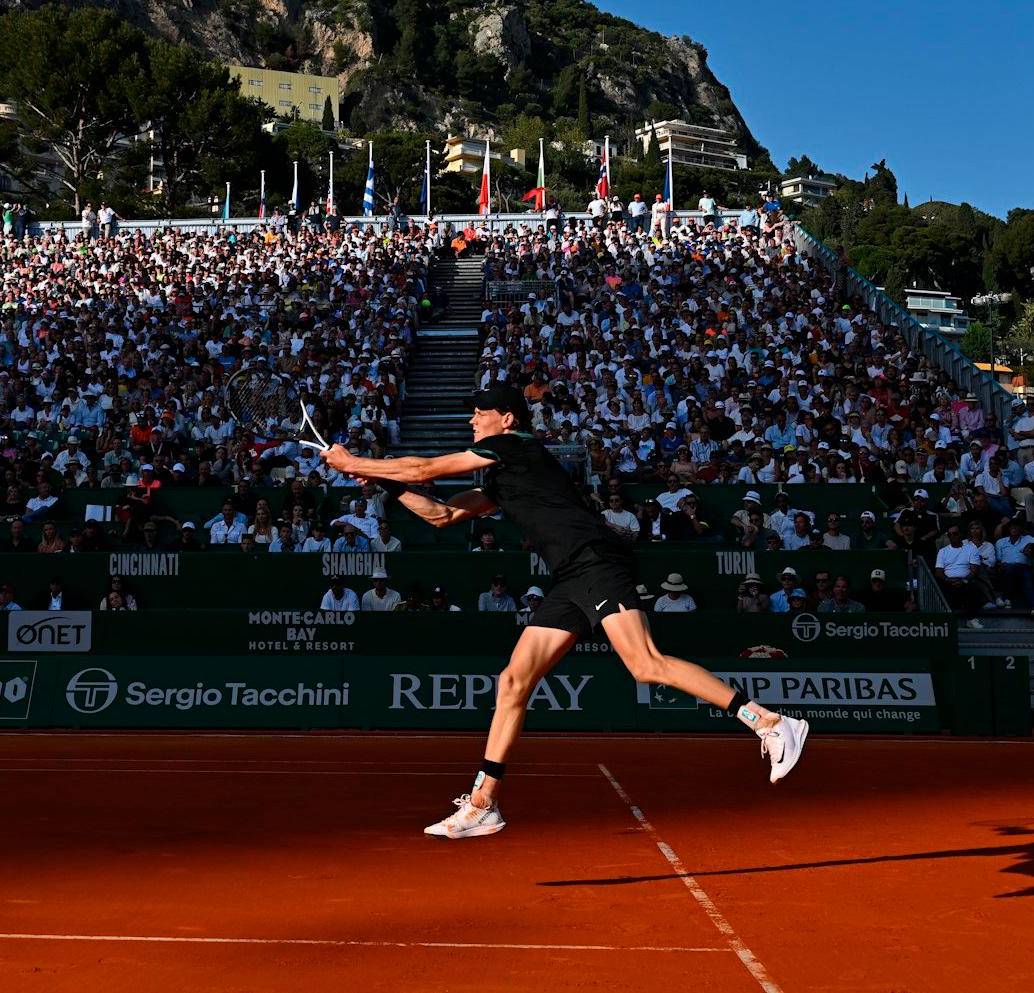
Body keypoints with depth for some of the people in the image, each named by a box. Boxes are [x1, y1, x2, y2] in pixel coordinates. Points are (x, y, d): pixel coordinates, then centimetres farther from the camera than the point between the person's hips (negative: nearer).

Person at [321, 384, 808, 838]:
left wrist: (353, 462, 13)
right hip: (571, 582, 10)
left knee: (647, 666, -22)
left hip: (599, 563, -9)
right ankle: (482, 804, 8)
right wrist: (381, 480, 26)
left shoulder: (513, 445, 0)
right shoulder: (500, 478, 27)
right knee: (513, 681, 4)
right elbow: (443, 514, 32)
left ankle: (769, 722, -16)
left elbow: (424, 469, 2)